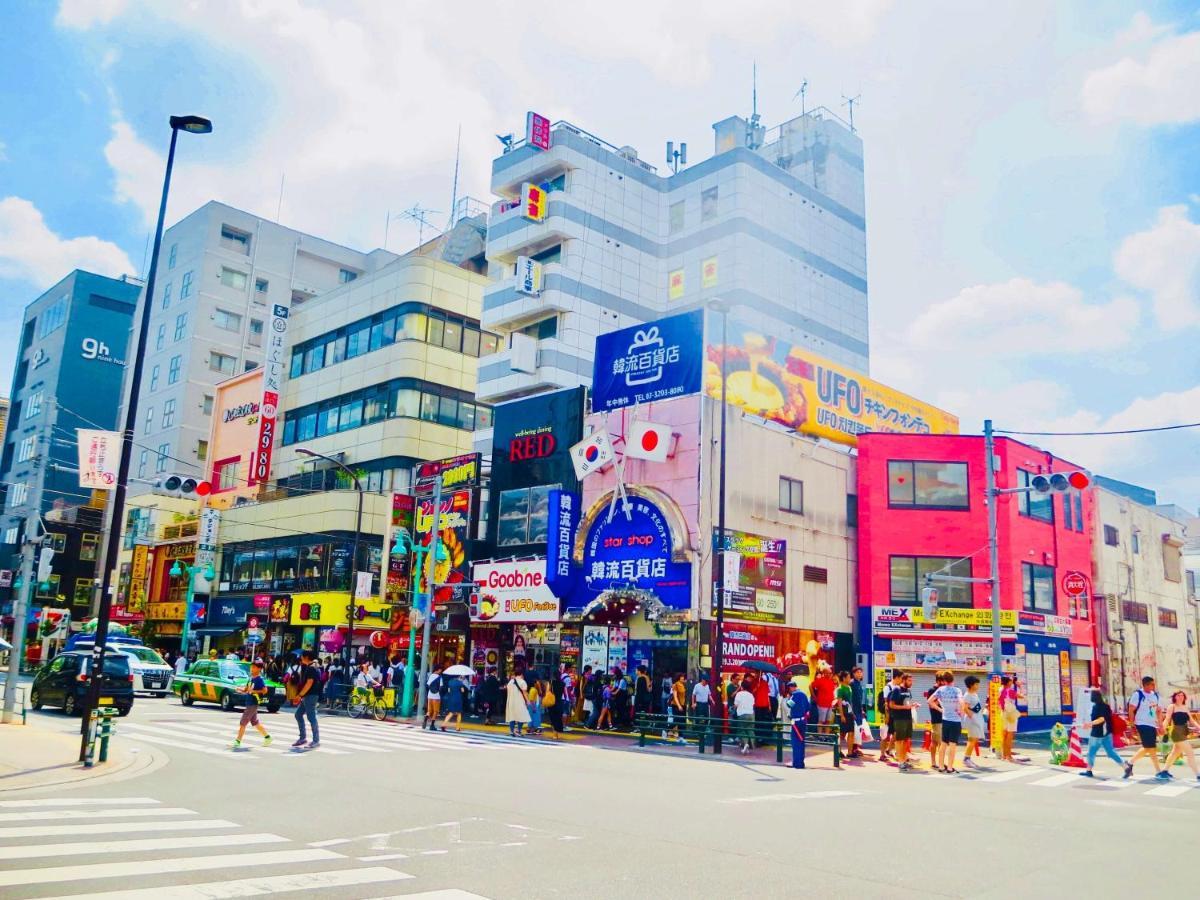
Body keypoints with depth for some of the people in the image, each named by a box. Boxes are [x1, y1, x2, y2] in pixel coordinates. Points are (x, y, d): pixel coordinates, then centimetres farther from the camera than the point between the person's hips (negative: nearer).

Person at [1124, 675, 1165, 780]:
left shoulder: (1155, 695, 9)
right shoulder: (1138, 694, -11)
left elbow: (1158, 711, 15)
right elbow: (1131, 710, -10)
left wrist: (1160, 725, 10)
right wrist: (1133, 725, -12)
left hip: (1153, 725, 7)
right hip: (1142, 724, -7)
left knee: (1147, 748, 12)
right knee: (1151, 748, -8)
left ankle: (1130, 763, 24)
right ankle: (1159, 771, -2)